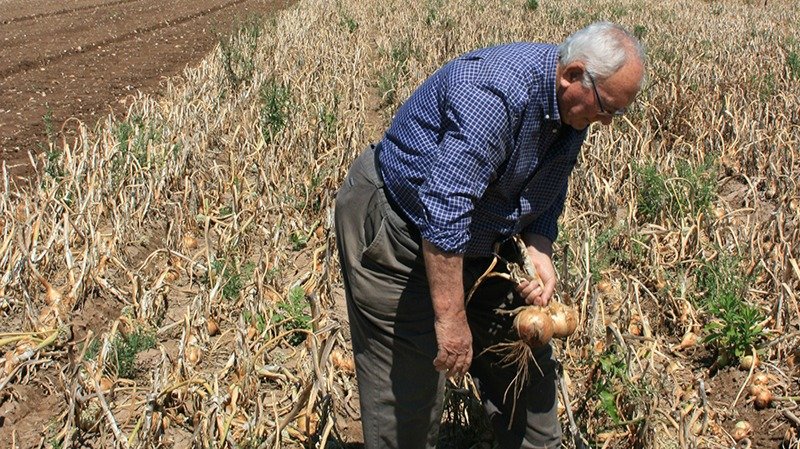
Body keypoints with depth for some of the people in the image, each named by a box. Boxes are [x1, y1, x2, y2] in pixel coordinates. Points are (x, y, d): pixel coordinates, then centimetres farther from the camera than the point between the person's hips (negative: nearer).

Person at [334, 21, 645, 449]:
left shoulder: (572, 108, -2)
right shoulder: (496, 92, -32)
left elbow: (547, 193, 11)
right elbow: (444, 209, -37)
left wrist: (539, 250, -9)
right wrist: (450, 317, -34)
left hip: (474, 239, 9)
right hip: (395, 232, -9)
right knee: (408, 388, -5)